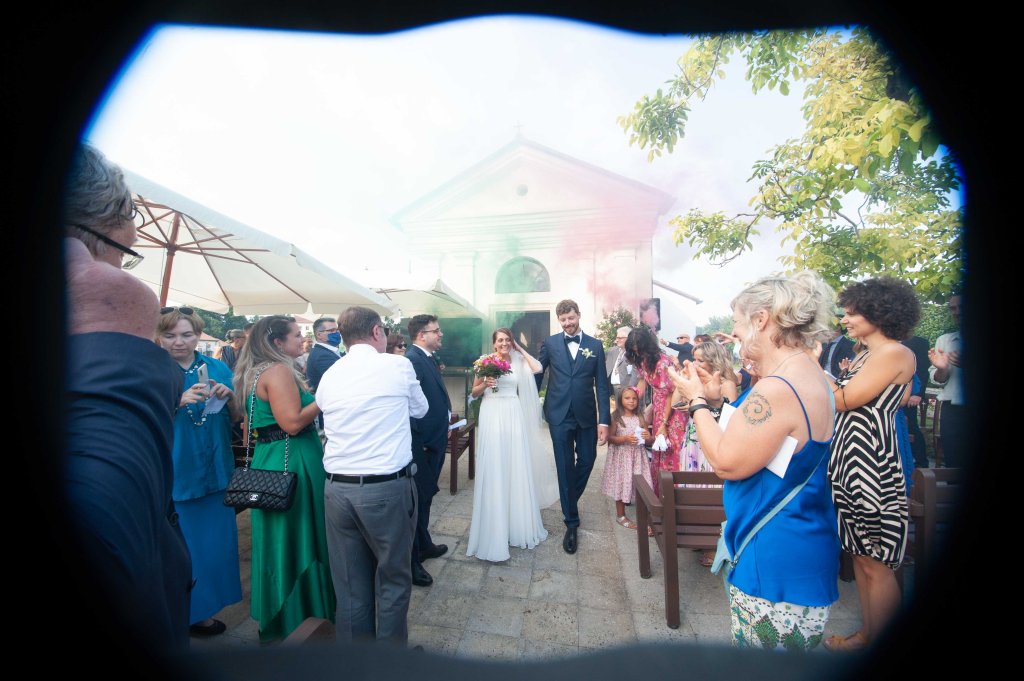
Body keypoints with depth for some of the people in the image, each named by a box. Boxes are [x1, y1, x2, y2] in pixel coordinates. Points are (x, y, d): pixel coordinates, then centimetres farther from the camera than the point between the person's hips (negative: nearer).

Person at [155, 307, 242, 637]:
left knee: (215, 541, 15)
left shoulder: (218, 368, 3)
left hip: (214, 471, 3)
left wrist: (229, 397, -16)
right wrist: (179, 401, -28)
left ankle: (205, 607, 36)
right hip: (174, 474, -3)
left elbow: (238, 418, 4)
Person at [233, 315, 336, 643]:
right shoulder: (279, 371, -19)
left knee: (279, 538, 20)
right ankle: (299, 617, 22)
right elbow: (293, 422, -25)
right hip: (291, 464, -10)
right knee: (297, 538, 5)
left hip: (269, 460, 10)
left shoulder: (255, 371, 12)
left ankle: (275, 612, 37)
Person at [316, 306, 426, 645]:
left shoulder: (328, 376, 5)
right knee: (392, 579, 14)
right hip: (386, 489, -4)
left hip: (337, 489, 5)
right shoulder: (397, 365, -7)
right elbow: (420, 409, 7)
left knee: (350, 583, 19)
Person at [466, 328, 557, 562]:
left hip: (514, 416, 2)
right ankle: (495, 534, 13)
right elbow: (474, 392, 6)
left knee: (517, 468, 8)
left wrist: (520, 348, -1)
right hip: (492, 416, -2)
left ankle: (519, 523, 28)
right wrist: (485, 384, -15)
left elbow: (537, 368, -12)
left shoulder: (518, 361, 7)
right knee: (493, 470, 0)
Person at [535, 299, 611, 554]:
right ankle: (571, 523, 20)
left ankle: (570, 500, 42)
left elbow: (602, 385, 0)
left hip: (586, 415, 2)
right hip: (559, 415, -1)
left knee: (587, 460, 12)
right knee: (565, 467, 5)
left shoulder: (595, 345, 2)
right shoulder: (550, 343, 0)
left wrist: (604, 420, -6)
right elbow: (537, 375, 5)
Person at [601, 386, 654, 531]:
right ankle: (621, 515, 25)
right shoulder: (616, 417, -6)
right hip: (621, 457, -3)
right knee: (621, 484, 6)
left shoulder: (640, 418, 5)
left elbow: (650, 440, 8)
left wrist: (648, 437, -14)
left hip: (638, 457, 3)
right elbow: (610, 438, -9)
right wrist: (625, 439, -22)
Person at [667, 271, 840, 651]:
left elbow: (726, 462, -24)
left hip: (778, 563, -10)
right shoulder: (807, 373, 5)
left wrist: (696, 402, -14)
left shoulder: (779, 388, -30)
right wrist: (715, 400, 4)